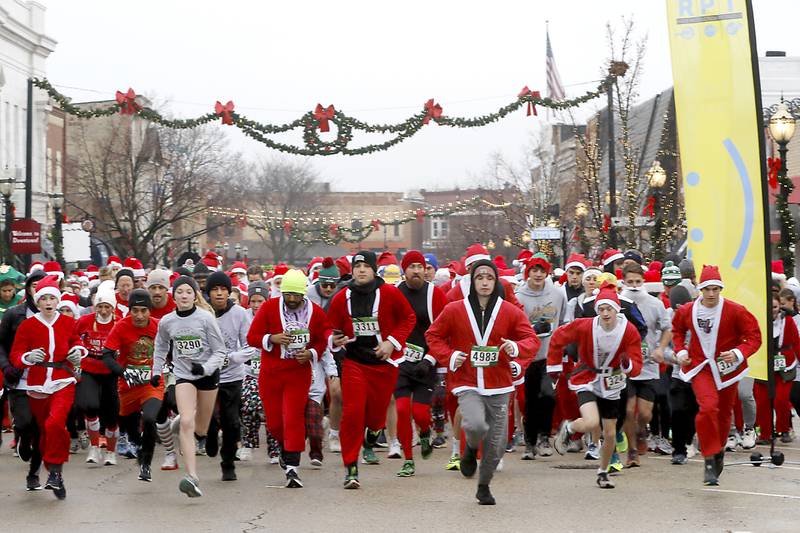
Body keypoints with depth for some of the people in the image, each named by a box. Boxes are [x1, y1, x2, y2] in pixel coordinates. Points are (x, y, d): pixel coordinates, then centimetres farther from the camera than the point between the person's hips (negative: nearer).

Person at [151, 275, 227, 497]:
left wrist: (206, 367, -23)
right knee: (186, 422, -18)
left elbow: (220, 350, -8)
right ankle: (192, 477, -24)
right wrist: (156, 371, 13)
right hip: (183, 375, 0)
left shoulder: (206, 318, -13)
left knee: (201, 427, 12)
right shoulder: (166, 322, -5)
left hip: (208, 374, 0)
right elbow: (160, 347, 16)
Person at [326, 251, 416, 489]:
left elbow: (409, 318, 2)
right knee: (352, 413, -11)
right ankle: (351, 468, -3)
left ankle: (370, 443, 49)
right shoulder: (342, 298, 0)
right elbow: (332, 326, 12)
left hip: (384, 362, 0)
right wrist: (334, 340, -10)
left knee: (377, 411, 11)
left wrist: (392, 342, -8)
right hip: (354, 361, 0)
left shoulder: (389, 293, -7)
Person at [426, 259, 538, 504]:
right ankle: (471, 449, 10)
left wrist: (516, 347, -19)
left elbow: (532, 340, 3)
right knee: (476, 425, -28)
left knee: (496, 444, 4)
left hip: (499, 386, 2)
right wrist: (449, 357, -6)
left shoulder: (511, 312, 1)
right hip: (467, 384, -2)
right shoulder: (454, 310, 0)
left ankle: (484, 486, 30)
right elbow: (433, 335, 10)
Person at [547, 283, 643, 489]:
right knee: (592, 423, -27)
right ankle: (567, 428, 8)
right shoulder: (584, 326, -20)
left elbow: (636, 366, -15)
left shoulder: (629, 331, -16)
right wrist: (554, 366, 2)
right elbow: (558, 338, -4)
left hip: (611, 385, 3)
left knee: (610, 434, 8)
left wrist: (627, 364, -38)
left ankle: (603, 472, 33)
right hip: (587, 380, -3)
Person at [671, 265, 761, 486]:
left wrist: (739, 352, -26)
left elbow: (754, 337, -9)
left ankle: (719, 450, 43)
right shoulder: (687, 311, -5)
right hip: (700, 368, -1)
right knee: (708, 407, -22)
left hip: (727, 367, 1)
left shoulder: (735, 311, -13)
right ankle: (710, 460, -13)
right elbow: (677, 330, 17)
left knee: (724, 412, 15)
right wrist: (680, 351, 2)